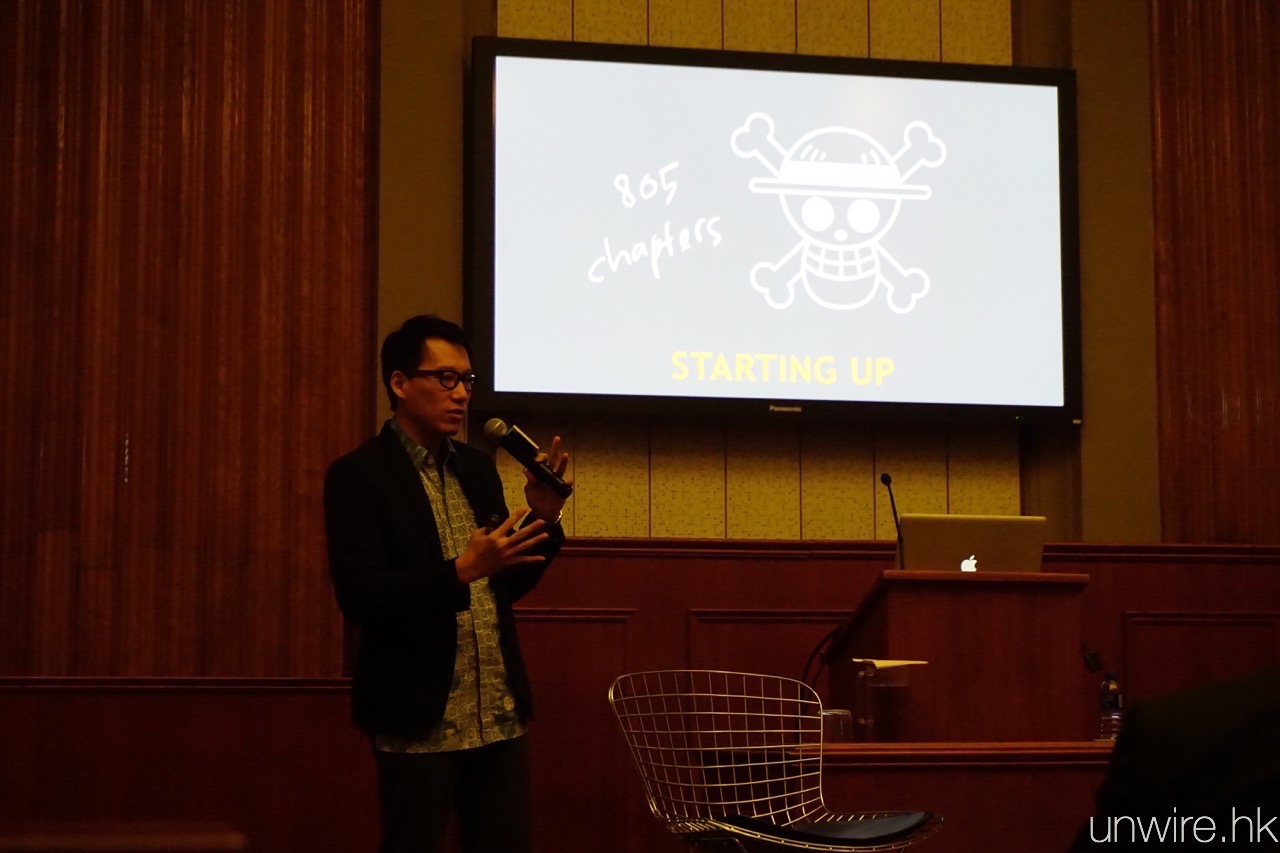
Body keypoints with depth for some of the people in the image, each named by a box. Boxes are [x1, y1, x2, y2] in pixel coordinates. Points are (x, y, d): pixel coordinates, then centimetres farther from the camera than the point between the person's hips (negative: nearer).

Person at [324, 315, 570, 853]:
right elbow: (358, 596, -17)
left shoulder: (478, 469, 13)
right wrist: (461, 571, -27)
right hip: (419, 722, -6)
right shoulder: (358, 476, -8)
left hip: (500, 717, 6)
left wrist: (542, 517, -1)